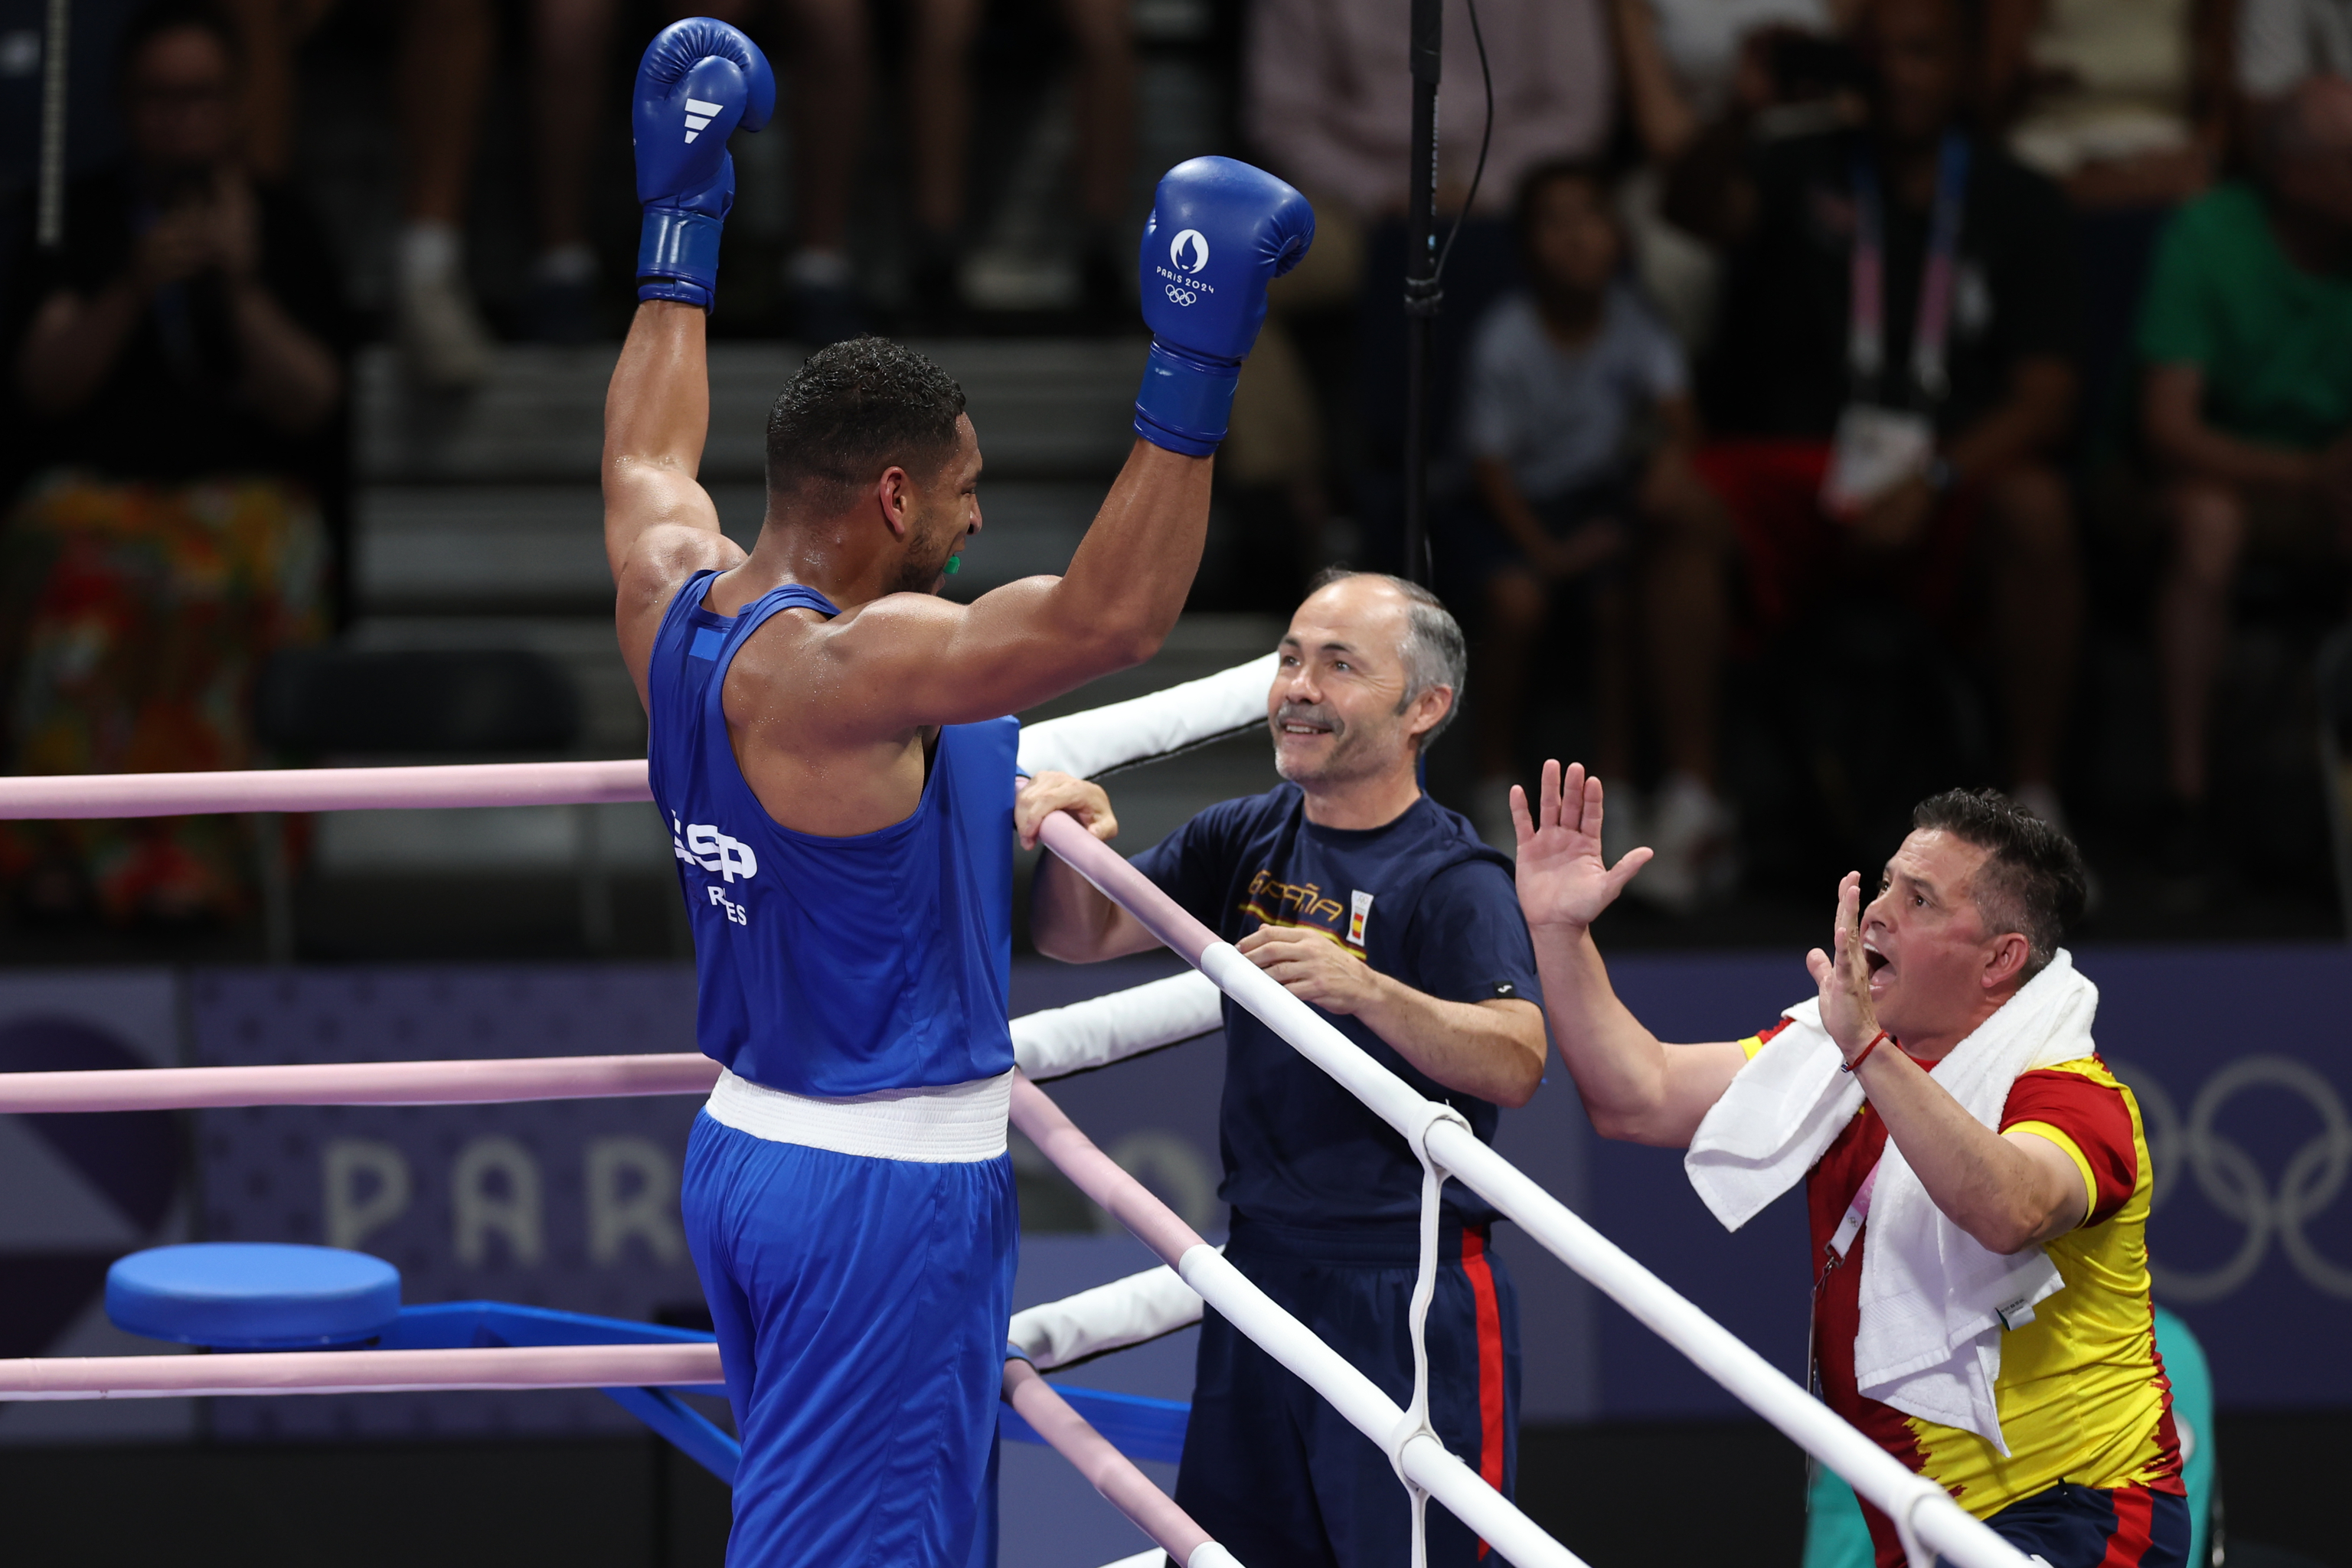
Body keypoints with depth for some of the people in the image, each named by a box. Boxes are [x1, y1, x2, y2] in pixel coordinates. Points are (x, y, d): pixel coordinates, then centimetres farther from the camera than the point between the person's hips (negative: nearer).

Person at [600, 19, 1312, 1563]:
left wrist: (684, 218, 32)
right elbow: (1105, 618, -37)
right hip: (888, 1190, -10)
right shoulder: (835, 668, -25)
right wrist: (1194, 370, -39)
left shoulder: (676, 607, 2)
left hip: (750, 1147, 10)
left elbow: (649, 454, 25)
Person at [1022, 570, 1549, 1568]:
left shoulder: (1454, 878, -10)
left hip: (1408, 1298, -7)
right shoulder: (1247, 841, 10)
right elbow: (1083, 937, 11)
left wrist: (1365, 991, -37)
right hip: (1262, 1272, 7)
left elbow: (1515, 1065, -23)